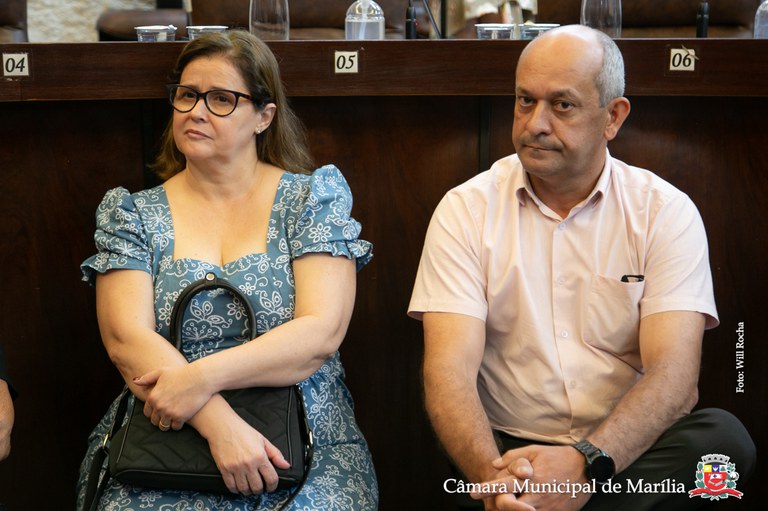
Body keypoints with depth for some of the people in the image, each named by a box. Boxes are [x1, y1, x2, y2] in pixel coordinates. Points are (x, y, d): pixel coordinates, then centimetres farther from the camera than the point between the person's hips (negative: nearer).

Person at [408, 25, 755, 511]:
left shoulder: (666, 212, 2)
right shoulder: (466, 210, 2)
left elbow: (672, 373, -11)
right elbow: (450, 369, -9)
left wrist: (585, 461, -30)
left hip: (625, 449, 3)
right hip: (506, 448, -2)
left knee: (724, 435, -30)